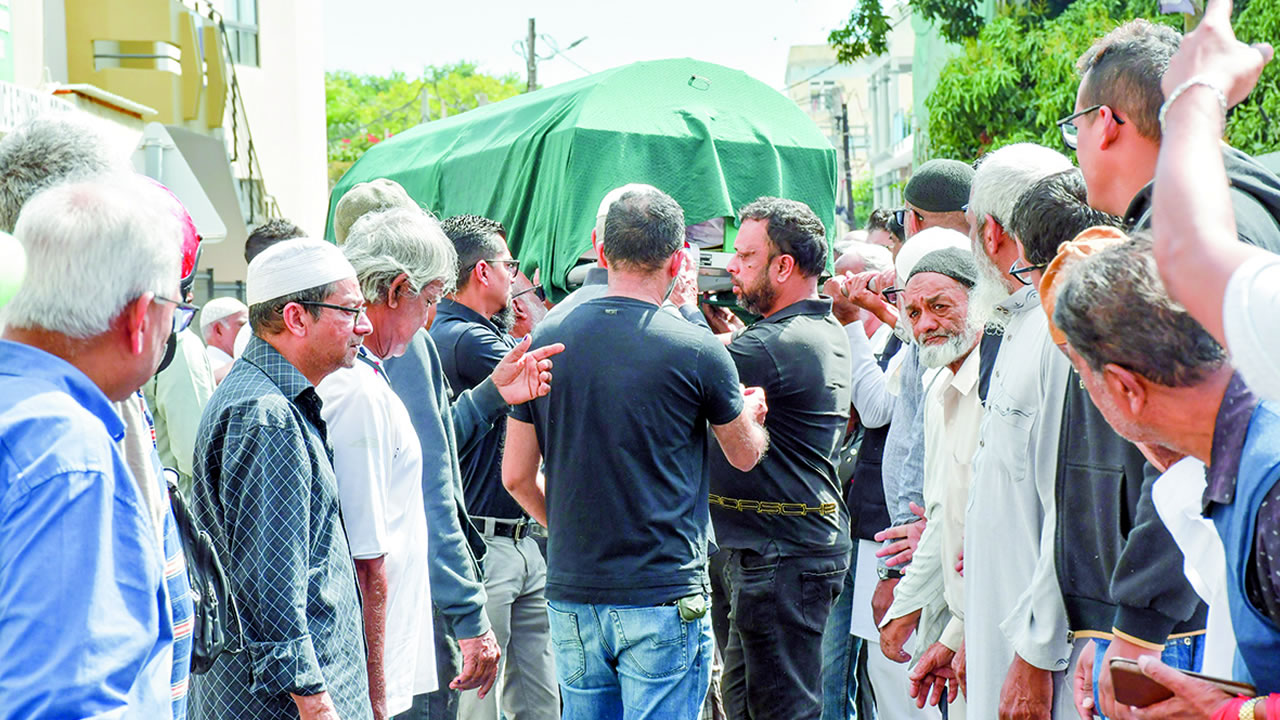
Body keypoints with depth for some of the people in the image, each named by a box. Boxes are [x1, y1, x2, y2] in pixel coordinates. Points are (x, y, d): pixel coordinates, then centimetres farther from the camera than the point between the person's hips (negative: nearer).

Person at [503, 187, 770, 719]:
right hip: (664, 595, -4)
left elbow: (517, 477, 6)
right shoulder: (697, 351, -11)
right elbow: (745, 455, 8)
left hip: (570, 592, 5)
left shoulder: (545, 341, 1)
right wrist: (751, 413, 30)